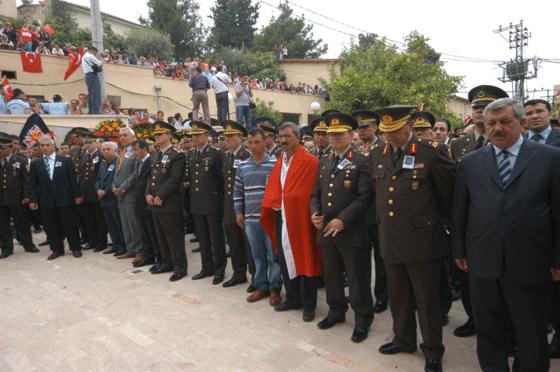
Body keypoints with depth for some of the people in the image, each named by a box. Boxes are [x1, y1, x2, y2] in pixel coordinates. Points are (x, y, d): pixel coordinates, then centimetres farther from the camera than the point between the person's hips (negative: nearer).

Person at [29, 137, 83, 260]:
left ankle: (76, 248, 15)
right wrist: (33, 200, 0)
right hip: (46, 201, 2)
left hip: (65, 199, -2)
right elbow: (33, 183, 8)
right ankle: (57, 249, 21)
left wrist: (77, 195, -2)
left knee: (70, 225, 2)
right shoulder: (35, 163, 10)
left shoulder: (65, 160, 5)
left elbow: (73, 179, 3)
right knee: (50, 227, 7)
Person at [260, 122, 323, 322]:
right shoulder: (279, 162, 12)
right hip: (281, 218, 7)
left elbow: (313, 192, -12)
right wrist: (274, 205, 1)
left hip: (300, 219, -7)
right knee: (285, 260, 15)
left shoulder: (310, 161, -11)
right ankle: (292, 298, 32)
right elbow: (273, 190, 15)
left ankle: (308, 304, 18)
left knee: (304, 259, 3)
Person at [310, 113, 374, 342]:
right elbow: (316, 193, 16)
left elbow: (365, 198, -13)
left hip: (351, 233, -6)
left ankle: (362, 320, 23)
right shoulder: (323, 163, 13)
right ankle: (336, 311, 38)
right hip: (326, 231, 6)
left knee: (358, 279, 5)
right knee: (331, 276, 19)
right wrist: (315, 213, -3)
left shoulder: (361, 163, -7)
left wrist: (342, 220, -20)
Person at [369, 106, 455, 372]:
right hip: (390, 239, 5)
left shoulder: (433, 153, -11)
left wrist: (437, 220, 9)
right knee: (397, 297, 19)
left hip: (422, 239, -5)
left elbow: (448, 193, -1)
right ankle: (404, 340, 40)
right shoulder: (376, 155, 6)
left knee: (427, 300, 8)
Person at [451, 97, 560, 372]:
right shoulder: (470, 162, 4)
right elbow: (459, 211, 7)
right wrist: (459, 251, 6)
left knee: (532, 333, 15)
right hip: (482, 263, 2)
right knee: (489, 329, 17)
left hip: (529, 265, -2)